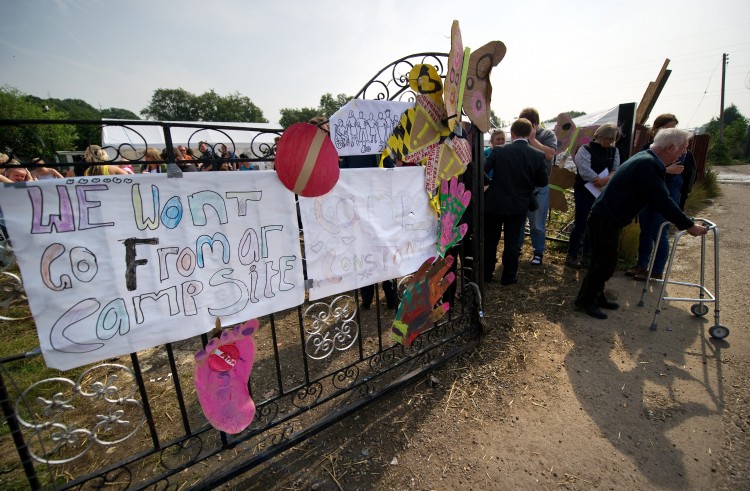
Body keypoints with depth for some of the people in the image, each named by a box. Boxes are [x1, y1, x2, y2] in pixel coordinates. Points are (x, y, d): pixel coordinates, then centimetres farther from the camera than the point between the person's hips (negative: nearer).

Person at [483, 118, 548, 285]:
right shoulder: (538, 156, -7)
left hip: (494, 203, -1)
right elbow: (543, 182, 0)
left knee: (490, 240, 13)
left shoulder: (499, 151, -11)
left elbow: (482, 171, -12)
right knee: (512, 241, 11)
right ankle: (509, 276, 21)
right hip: (518, 205, 1)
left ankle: (486, 273, 23)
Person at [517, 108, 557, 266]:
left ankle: (539, 251, 19)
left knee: (537, 222, 4)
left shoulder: (548, 134, -1)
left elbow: (550, 154, -16)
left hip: (539, 187, -2)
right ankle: (516, 247, 26)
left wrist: (532, 139, -15)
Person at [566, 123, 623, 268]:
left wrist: (607, 179, -20)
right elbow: (585, 171, -19)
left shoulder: (614, 151, 11)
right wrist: (601, 180, -17)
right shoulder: (586, 149, -7)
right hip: (584, 192, -6)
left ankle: (588, 256, 21)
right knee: (580, 224, -4)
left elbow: (616, 169, 0)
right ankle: (572, 255, 7)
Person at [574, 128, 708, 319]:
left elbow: (660, 198, 23)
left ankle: (596, 296, 29)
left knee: (606, 262, 17)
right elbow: (662, 201, -19)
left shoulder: (646, 159, 13)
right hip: (605, 220, -10)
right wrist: (688, 226, -10)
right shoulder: (648, 165, -19)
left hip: (608, 218, 10)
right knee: (605, 264, -2)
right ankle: (585, 300, 11)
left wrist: (683, 221, 26)